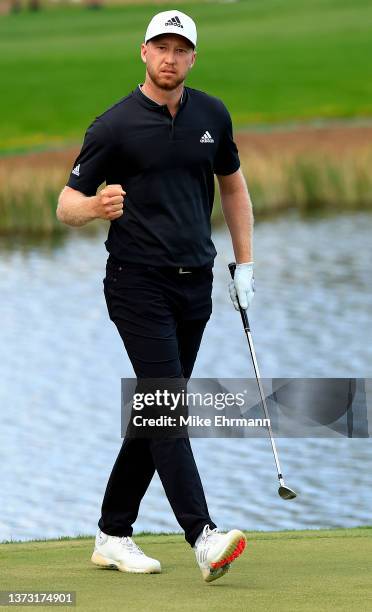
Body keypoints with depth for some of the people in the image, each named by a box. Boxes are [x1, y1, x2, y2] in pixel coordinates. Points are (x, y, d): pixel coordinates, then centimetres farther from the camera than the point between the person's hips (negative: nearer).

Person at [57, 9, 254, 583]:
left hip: (195, 283, 6)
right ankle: (203, 537, -24)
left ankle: (113, 534, 18)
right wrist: (95, 206, -29)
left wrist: (245, 264, 17)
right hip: (138, 282, -6)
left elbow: (232, 184, 22)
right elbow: (67, 203, -6)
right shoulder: (115, 125, -8)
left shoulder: (212, 115, 8)